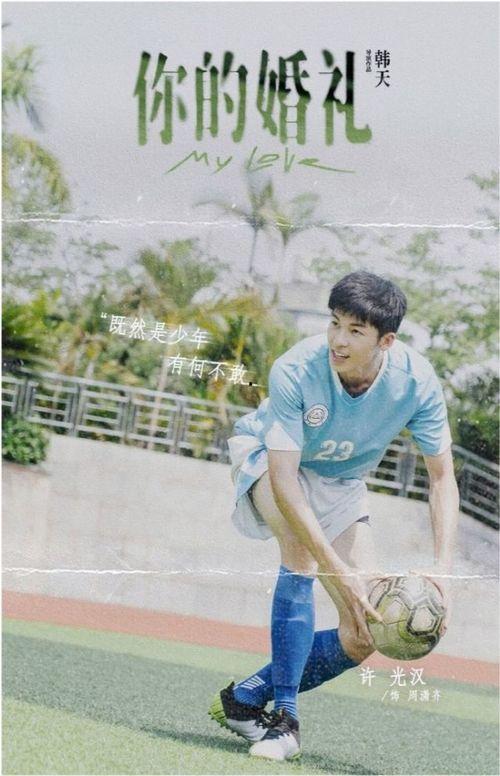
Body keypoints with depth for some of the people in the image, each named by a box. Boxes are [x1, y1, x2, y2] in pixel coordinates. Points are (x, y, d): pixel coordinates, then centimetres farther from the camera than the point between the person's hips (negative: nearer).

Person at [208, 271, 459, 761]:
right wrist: (341, 571, -45)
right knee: (302, 545, -37)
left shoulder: (417, 382, -27)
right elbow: (284, 482, -38)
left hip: (340, 484, 4)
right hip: (266, 458, -4)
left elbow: (442, 478, -17)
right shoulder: (295, 371, -36)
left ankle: (245, 699, 10)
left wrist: (442, 569, -31)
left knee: (362, 638, -5)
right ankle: (283, 717, -30)